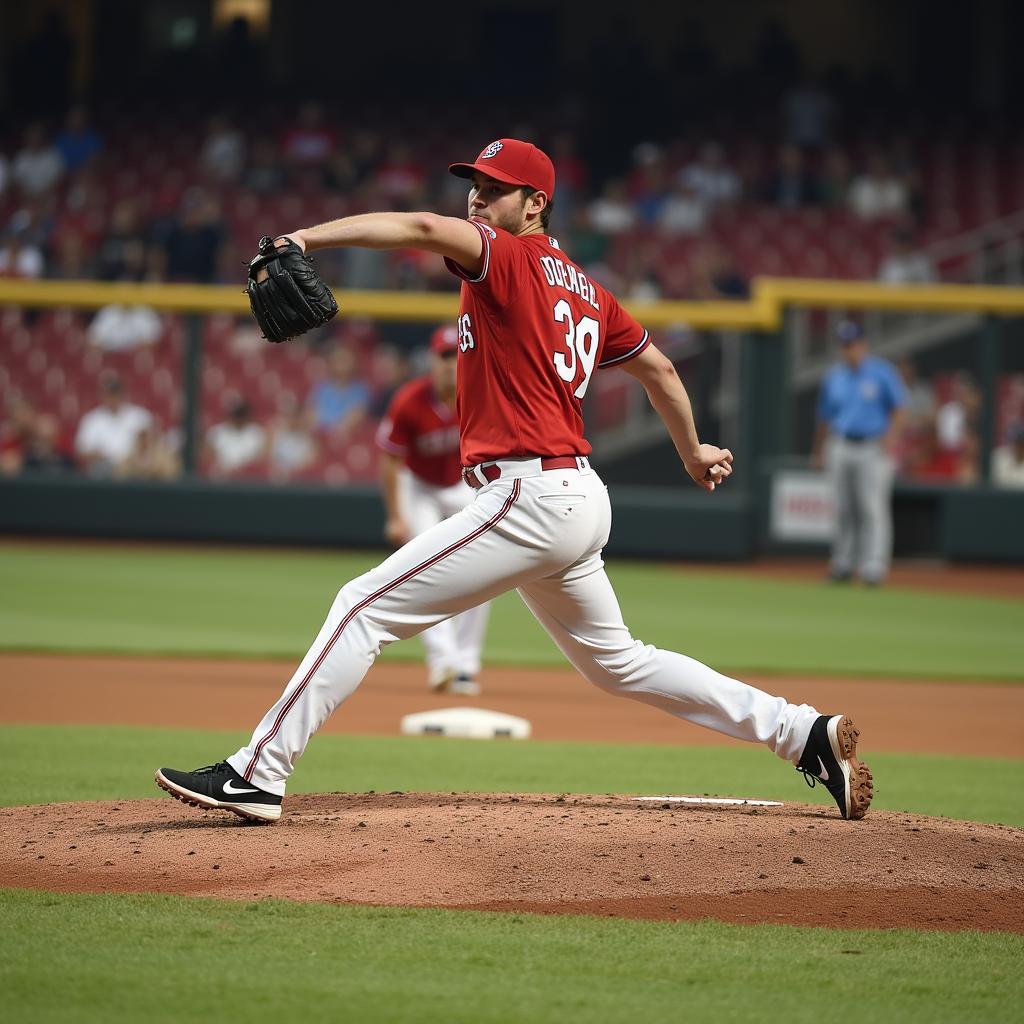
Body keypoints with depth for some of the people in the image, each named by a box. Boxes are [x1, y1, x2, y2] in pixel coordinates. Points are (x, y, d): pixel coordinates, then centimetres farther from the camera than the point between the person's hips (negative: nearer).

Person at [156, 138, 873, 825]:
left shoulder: (511, 260, -7)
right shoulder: (585, 289, 18)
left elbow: (423, 229, -26)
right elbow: (658, 369, 28)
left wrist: (307, 238, -36)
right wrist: (694, 453, 43)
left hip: (531, 497, -10)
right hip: (581, 501, 10)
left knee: (366, 607, -11)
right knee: (616, 661, 22)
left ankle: (257, 776, -16)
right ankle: (806, 733, 22)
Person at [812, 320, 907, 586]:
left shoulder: (883, 372, 1)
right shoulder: (834, 376, 14)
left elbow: (898, 409, 0)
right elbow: (824, 416, 19)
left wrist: (891, 436, -15)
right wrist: (817, 450, 16)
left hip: (873, 447, -4)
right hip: (840, 449, 4)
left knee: (873, 509, -9)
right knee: (843, 510, 6)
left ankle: (873, 566, -11)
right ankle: (843, 564, 13)